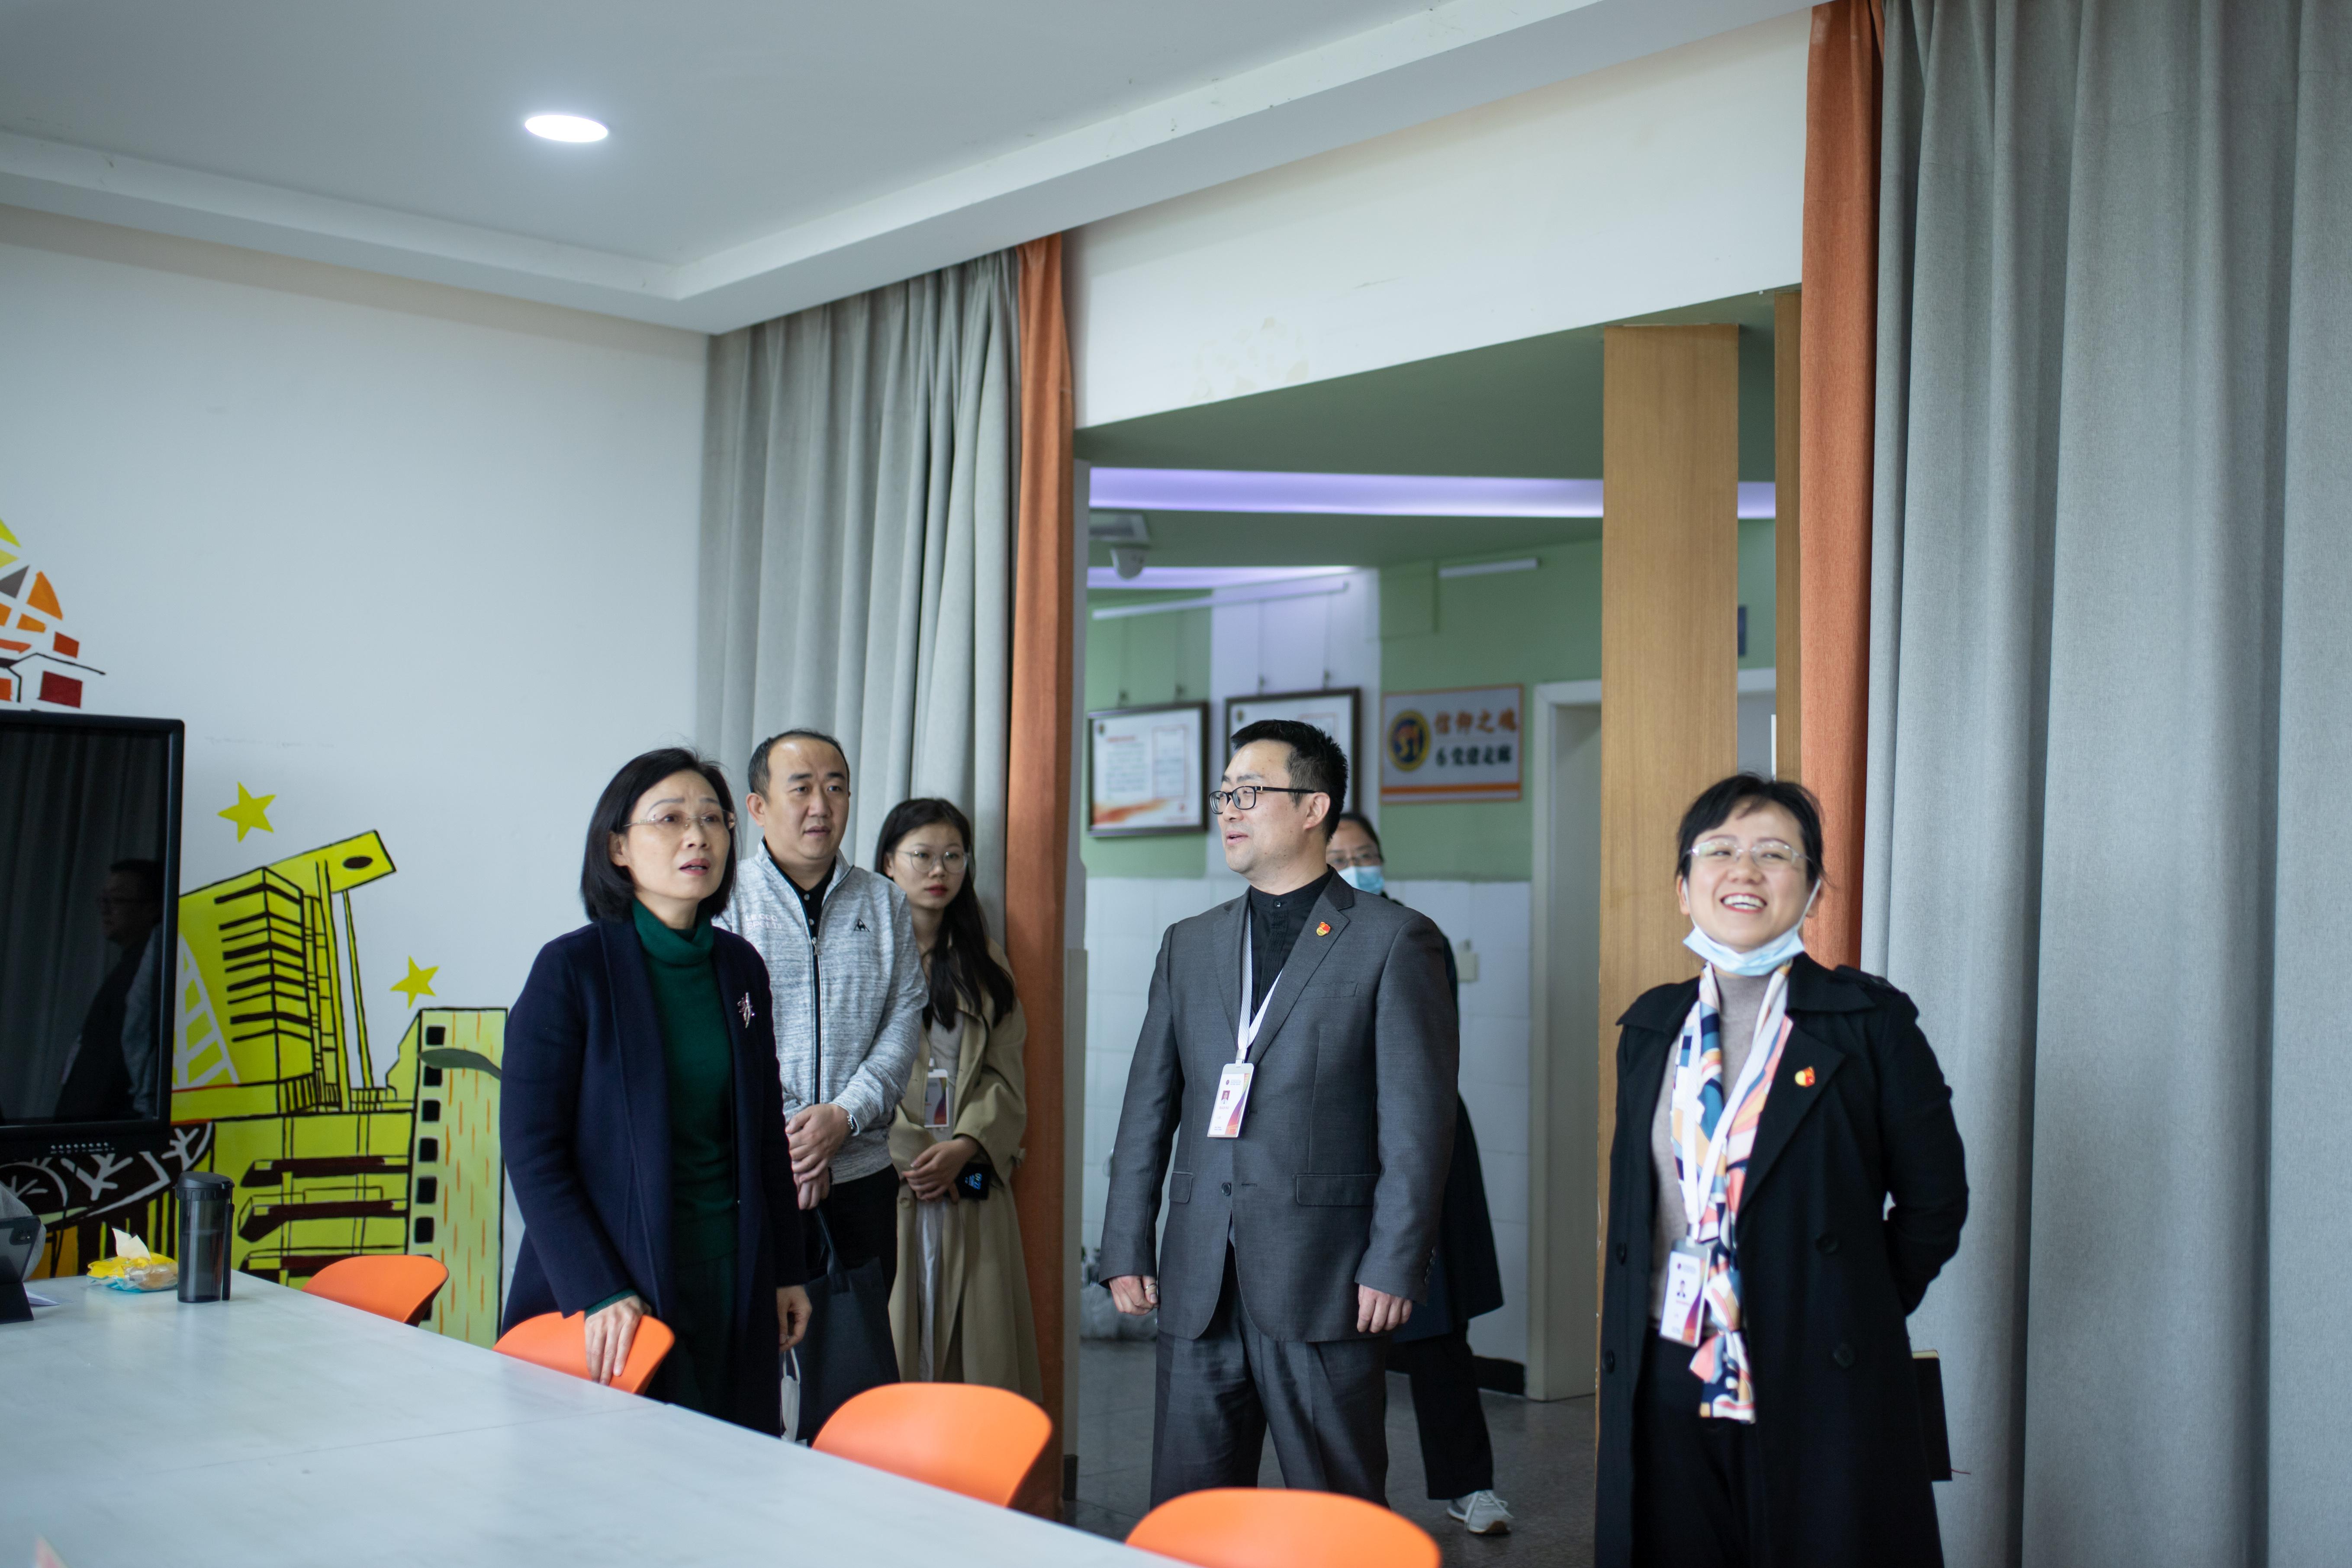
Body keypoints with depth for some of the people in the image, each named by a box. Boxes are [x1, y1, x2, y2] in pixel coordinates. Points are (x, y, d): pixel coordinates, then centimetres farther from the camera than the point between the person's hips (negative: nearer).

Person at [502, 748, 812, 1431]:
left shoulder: (740, 966, 8)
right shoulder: (573, 969, -9)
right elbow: (532, 1151, -11)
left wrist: (785, 1271, 14)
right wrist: (599, 1295, -18)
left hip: (732, 1281, 5)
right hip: (616, 1279, -5)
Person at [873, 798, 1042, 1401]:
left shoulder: (984, 965, 17)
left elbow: (1005, 1078, 9)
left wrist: (964, 1146, -9)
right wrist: (907, 1156, -12)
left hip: (970, 1189, 3)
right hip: (882, 1187, -3)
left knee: (977, 1348, -1)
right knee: (885, 1355, -5)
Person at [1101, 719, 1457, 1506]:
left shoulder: (1393, 941, -1)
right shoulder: (1189, 944, 15)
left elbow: (1417, 1119, -5)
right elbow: (1150, 1103, 14)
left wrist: (1394, 1266, -11)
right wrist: (1126, 1245, 7)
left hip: (1325, 1285, -5)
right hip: (1198, 1284, 5)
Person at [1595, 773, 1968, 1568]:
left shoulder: (1869, 1021, -3)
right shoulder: (1651, 1026, 9)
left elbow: (1934, 1201, 0)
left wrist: (1854, 1317, 3)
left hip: (1821, 1395, -3)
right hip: (1666, 1392, 4)